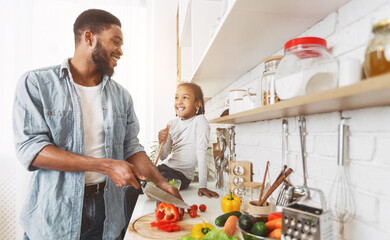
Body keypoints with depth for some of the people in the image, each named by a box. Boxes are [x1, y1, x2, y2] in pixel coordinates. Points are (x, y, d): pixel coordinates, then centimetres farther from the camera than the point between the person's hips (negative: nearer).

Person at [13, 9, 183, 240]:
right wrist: (106, 166, -23)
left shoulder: (121, 96, 4)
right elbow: (30, 148, -16)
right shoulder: (36, 83, -7)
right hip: (54, 215, -3)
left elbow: (131, 147, 6)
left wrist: (161, 182, -8)